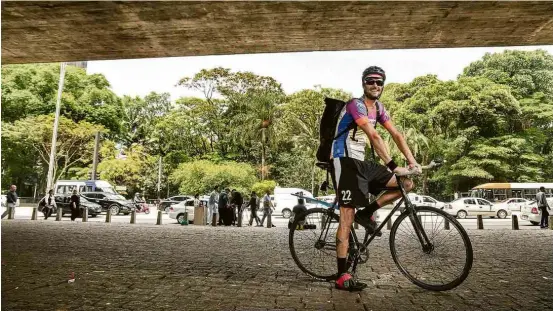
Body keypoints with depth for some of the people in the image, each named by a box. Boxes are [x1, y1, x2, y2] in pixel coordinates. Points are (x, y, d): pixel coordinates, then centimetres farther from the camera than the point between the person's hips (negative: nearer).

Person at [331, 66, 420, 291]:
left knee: (407, 184, 4)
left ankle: (366, 213, 10)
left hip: (362, 162, 8)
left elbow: (396, 134, 8)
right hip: (345, 161, -8)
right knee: (348, 217, -10)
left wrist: (412, 161, -2)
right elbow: (374, 137, -26)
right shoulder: (355, 105, -15)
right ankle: (342, 277, -4)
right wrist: (393, 166, -31)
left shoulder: (378, 108, 12)